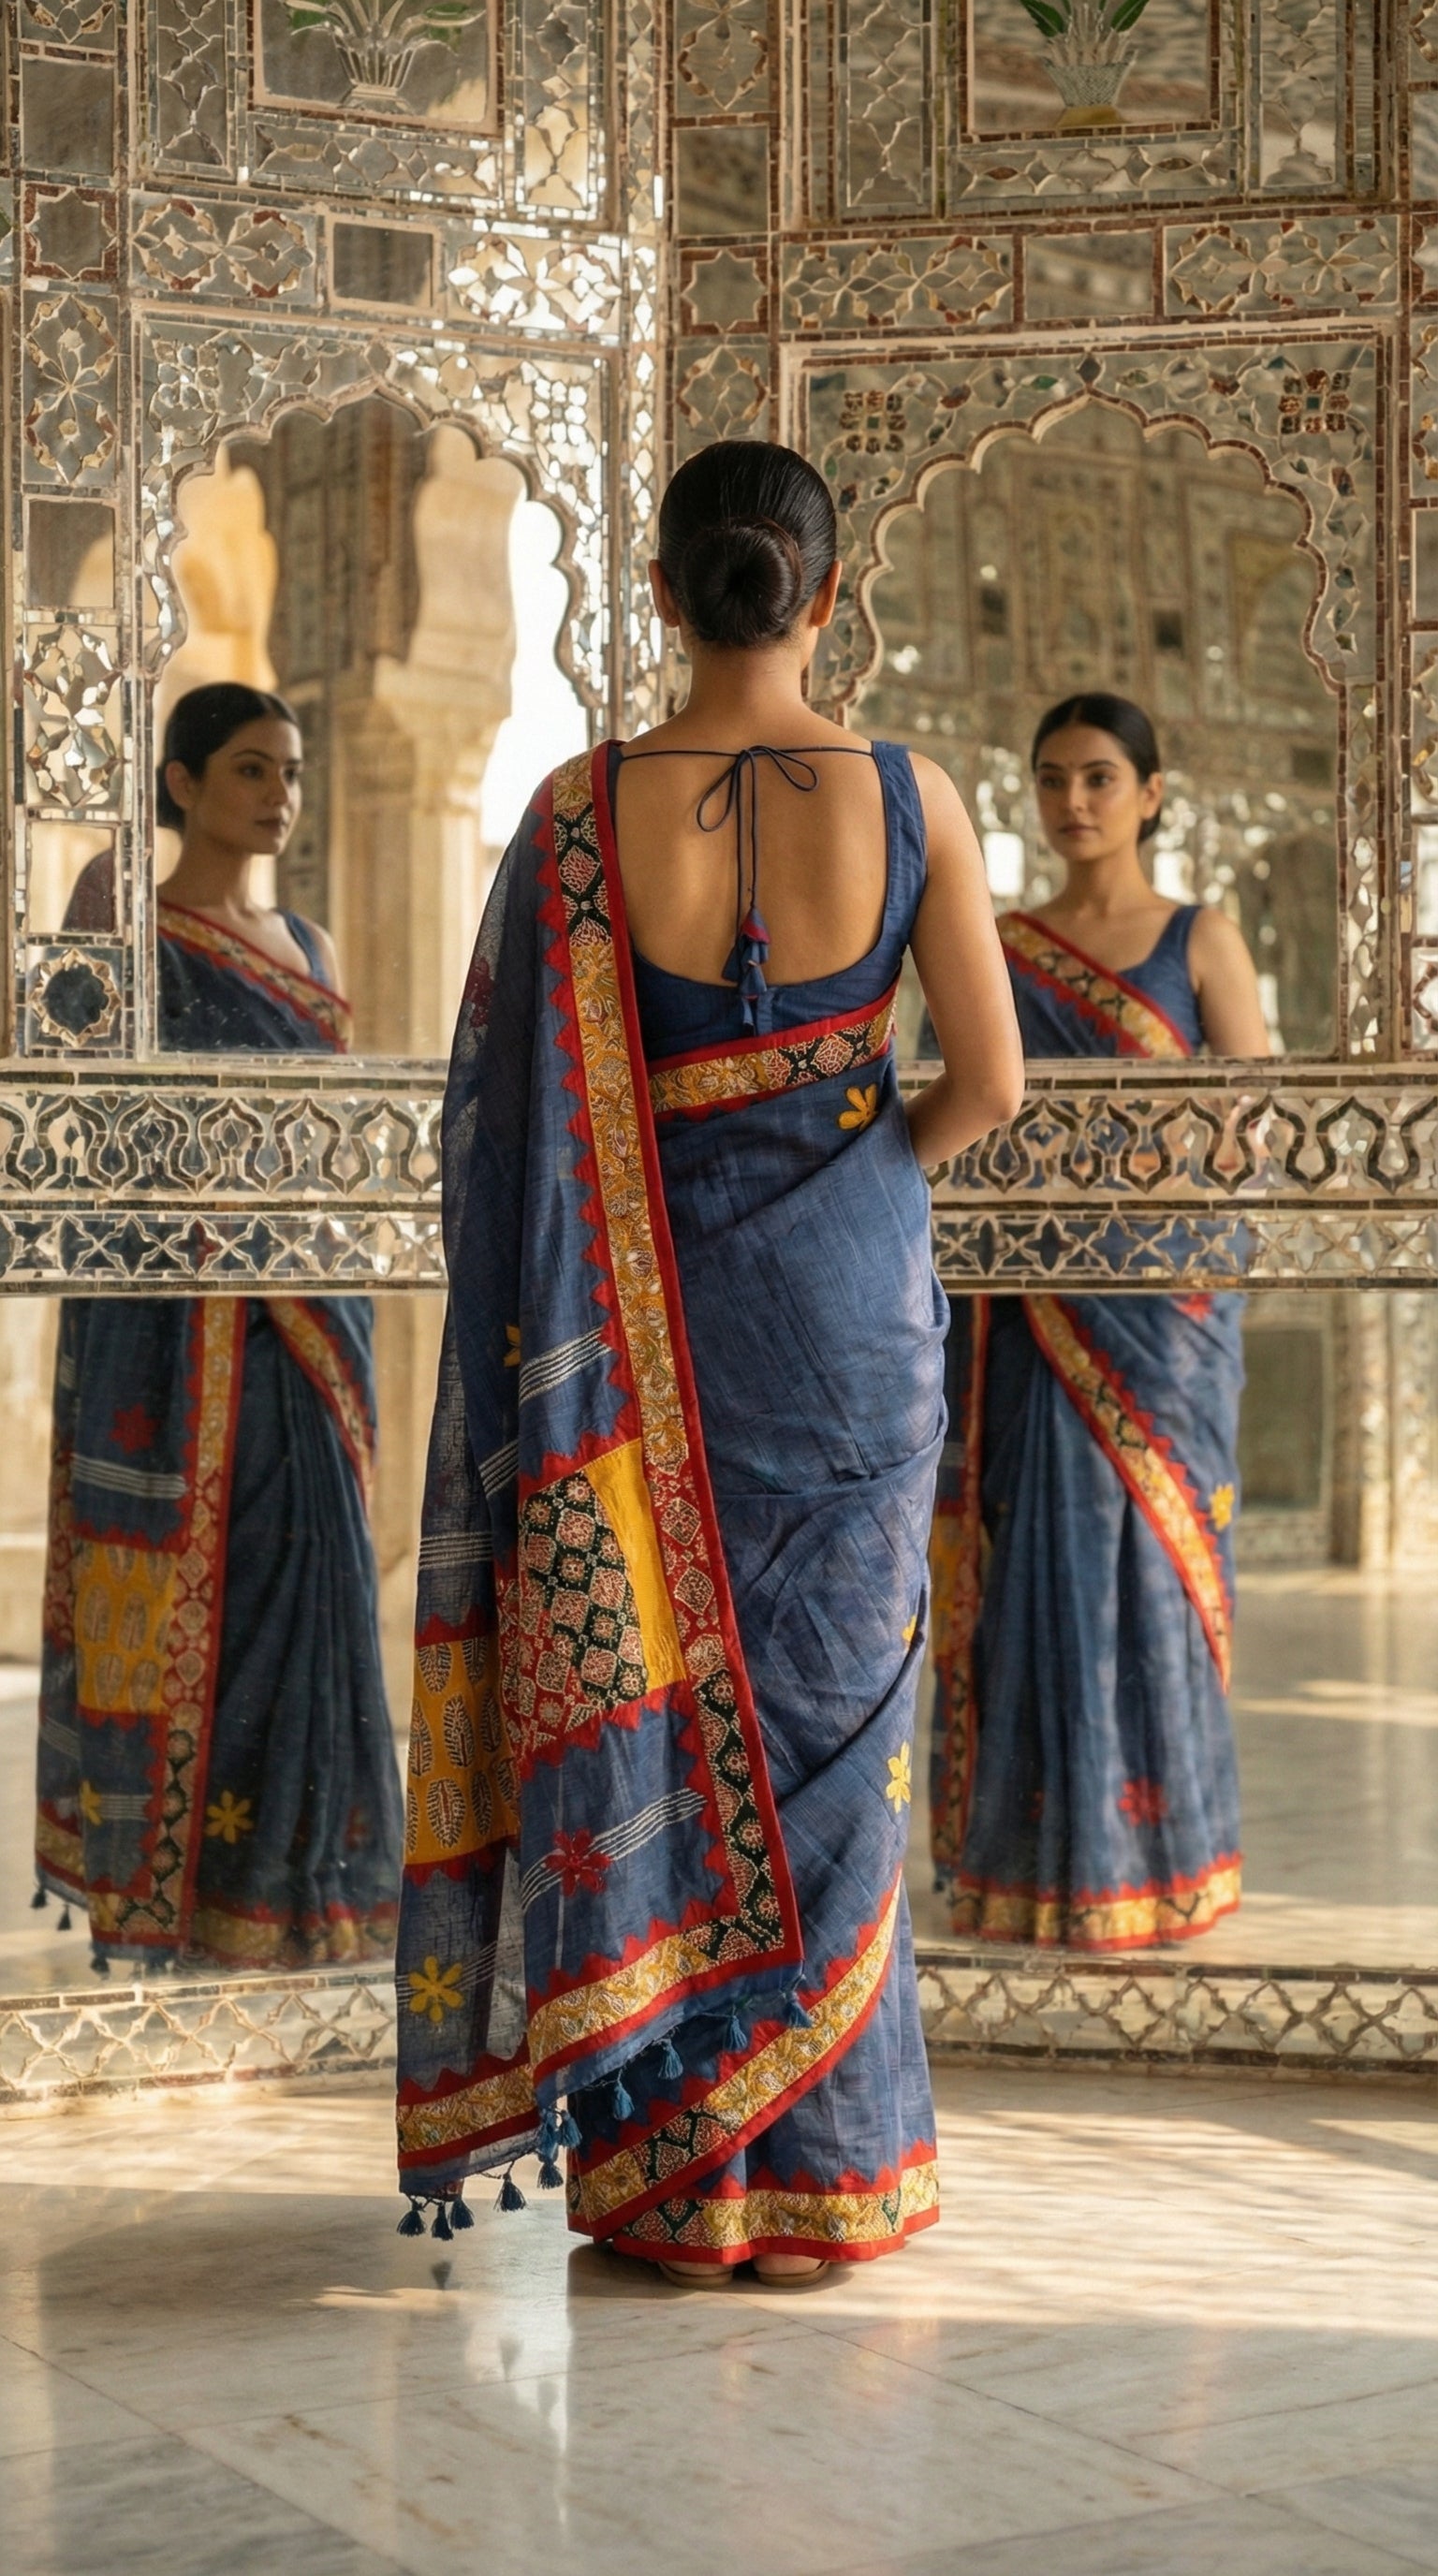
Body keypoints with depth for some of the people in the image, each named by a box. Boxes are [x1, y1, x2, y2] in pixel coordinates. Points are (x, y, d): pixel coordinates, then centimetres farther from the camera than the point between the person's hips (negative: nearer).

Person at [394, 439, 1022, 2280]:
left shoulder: (582, 813, -7)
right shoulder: (907, 799, -7)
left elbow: (513, 1108, -6)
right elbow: (991, 1082, -5)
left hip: (647, 1311, 0)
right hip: (851, 1302, 0)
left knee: (648, 1708, 9)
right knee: (824, 1709, 10)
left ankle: (668, 2172, 16)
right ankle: (822, 2168, 19)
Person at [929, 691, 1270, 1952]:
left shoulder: (1201, 939, 4)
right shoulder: (1000, 947, 11)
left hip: (1161, 1297, -2)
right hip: (1031, 1312, 2)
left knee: (1147, 1556, -2)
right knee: (1036, 1557, 1)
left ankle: (1150, 1861, 8)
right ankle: (1030, 1860, 8)